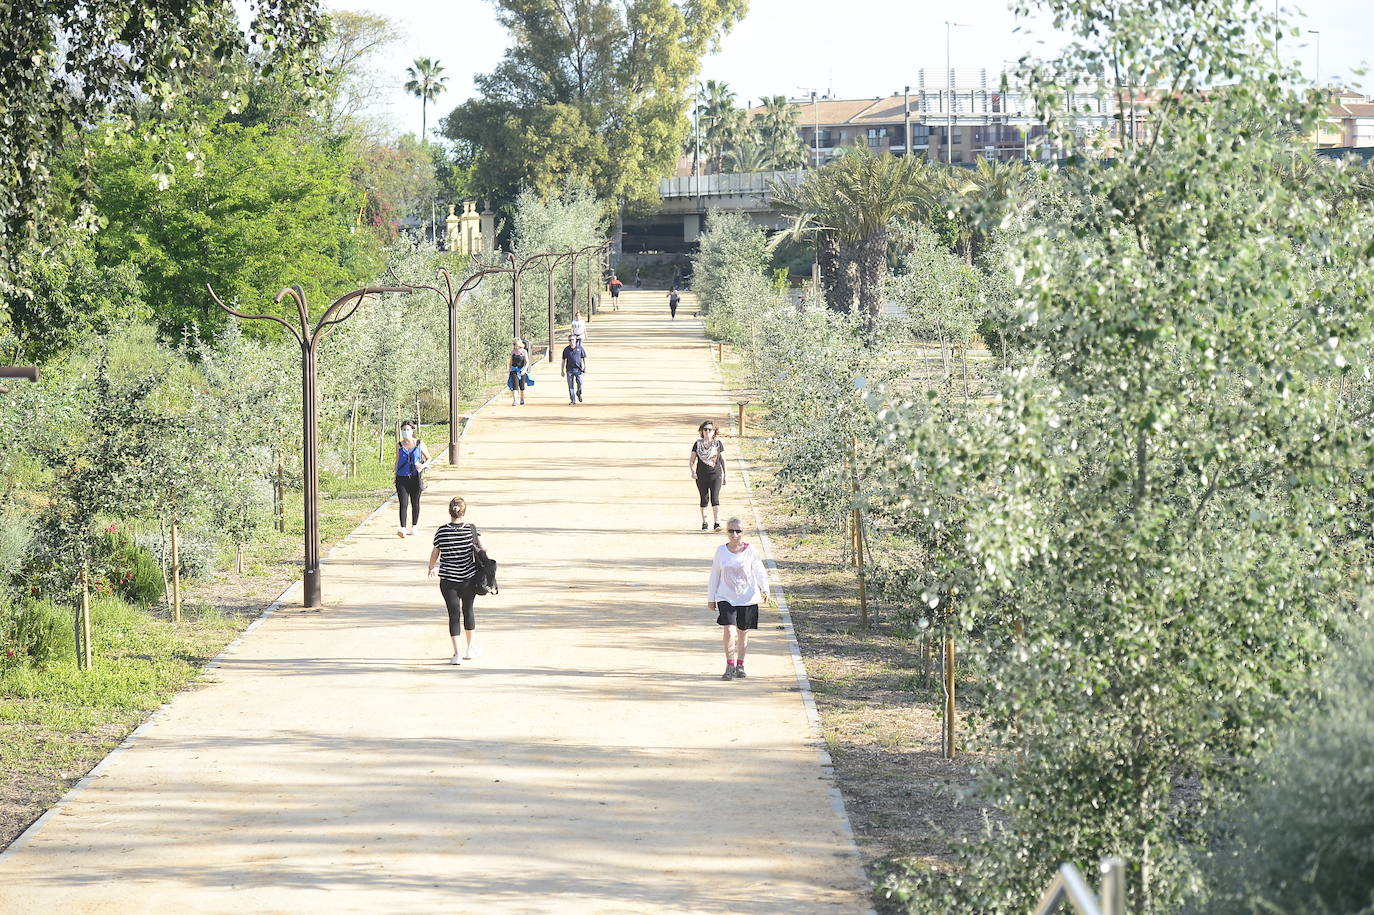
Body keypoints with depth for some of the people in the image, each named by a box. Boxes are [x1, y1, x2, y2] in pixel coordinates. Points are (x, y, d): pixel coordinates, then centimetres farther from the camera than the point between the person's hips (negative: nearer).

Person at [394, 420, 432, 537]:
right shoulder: (399, 445, 6)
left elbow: (429, 458, 10)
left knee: (415, 503, 10)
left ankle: (413, 528, 24)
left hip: (415, 478, 0)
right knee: (403, 503, -11)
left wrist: (423, 466, -9)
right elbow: (397, 461, 14)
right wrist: (395, 477, 12)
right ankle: (403, 529, -20)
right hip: (402, 478, 0)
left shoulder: (419, 444, 3)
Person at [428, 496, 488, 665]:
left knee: (454, 614, 2)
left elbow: (434, 554, 1)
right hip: (469, 579, 1)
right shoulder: (471, 530, -8)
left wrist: (431, 569, 20)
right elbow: (483, 548, -13)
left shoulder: (441, 532, -8)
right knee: (468, 610, 19)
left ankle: (457, 653, -6)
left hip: (448, 580, -1)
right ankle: (469, 649, 31)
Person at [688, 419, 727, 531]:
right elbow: (691, 460, 4)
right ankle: (704, 522, 23)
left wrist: (725, 476, 12)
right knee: (704, 499, 8)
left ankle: (717, 523, -18)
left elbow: (723, 461, 12)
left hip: (715, 475, -1)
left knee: (715, 498, -13)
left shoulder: (718, 444, 4)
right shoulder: (698, 444, 4)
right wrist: (693, 471, -14)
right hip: (701, 476, 1)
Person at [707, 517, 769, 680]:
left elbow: (759, 572, -3)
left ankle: (740, 665, 24)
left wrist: (765, 589, -20)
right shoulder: (721, 551, 1)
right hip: (726, 598, 0)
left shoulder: (750, 551, -4)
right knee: (729, 630, -14)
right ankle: (730, 666, -9)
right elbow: (715, 575, 10)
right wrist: (711, 598, 12)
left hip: (747, 598, 0)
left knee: (743, 632, 9)